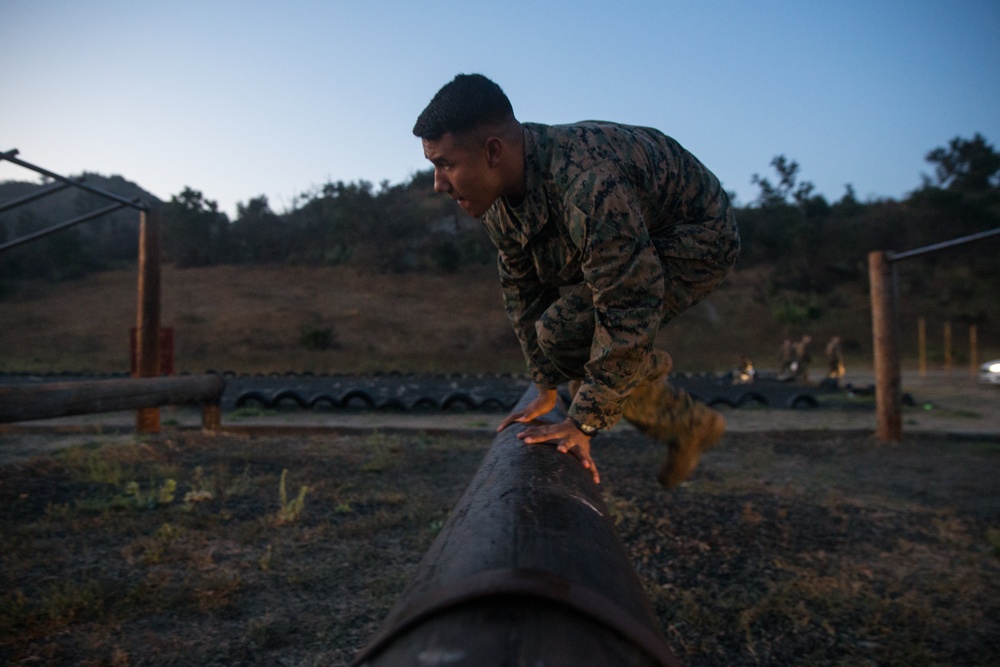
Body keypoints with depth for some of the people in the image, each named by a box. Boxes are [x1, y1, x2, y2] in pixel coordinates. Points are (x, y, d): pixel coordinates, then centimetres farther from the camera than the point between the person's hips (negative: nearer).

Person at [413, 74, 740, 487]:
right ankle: (692, 426, 24)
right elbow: (522, 291, -1)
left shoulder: (588, 186, -41)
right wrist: (546, 388, 3)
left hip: (696, 242, -8)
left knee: (566, 331, -23)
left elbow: (629, 316, -37)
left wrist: (584, 423, -28)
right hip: (633, 244, 9)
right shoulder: (499, 197, -11)